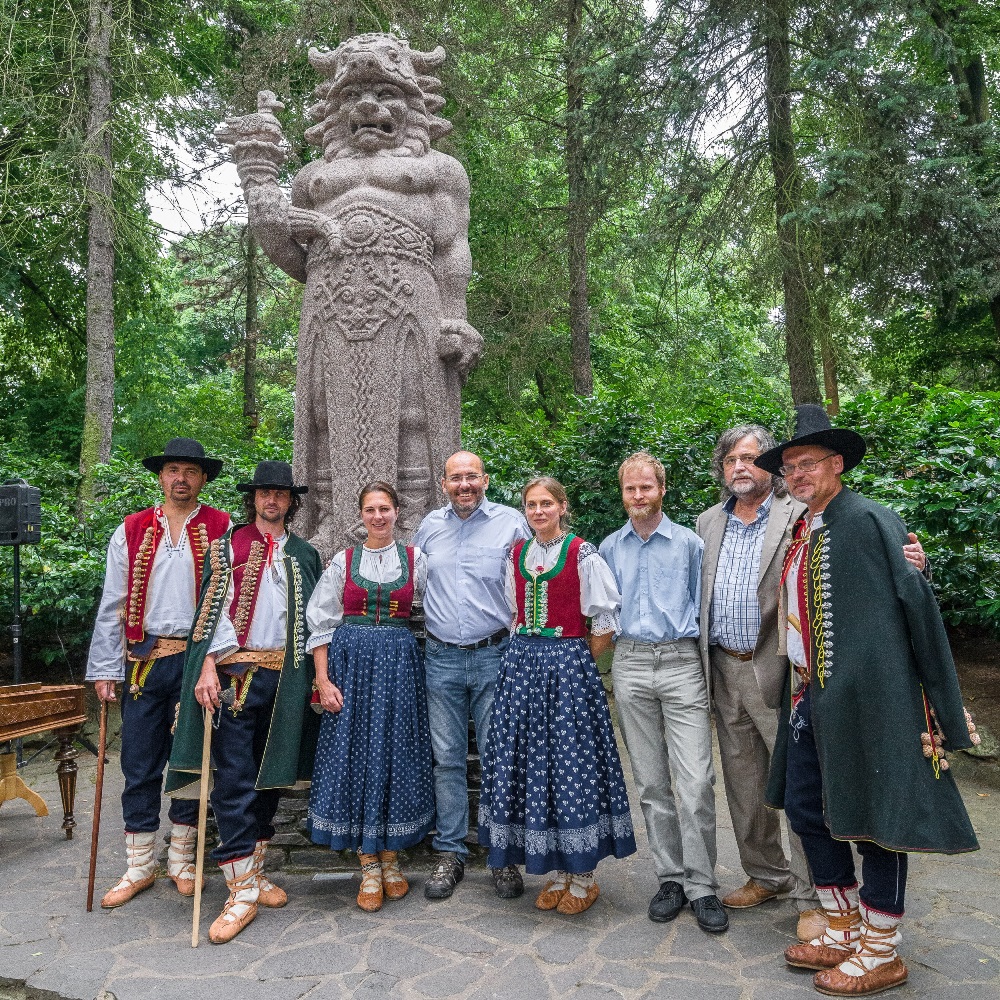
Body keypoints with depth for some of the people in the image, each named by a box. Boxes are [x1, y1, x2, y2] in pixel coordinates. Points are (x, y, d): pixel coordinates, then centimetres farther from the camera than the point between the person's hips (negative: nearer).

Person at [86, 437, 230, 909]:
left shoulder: (221, 530, 0)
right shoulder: (131, 531, 7)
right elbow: (112, 605, 7)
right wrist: (105, 669, 2)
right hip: (144, 660, 2)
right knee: (139, 764, 8)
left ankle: (182, 860, 27)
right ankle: (139, 866, 24)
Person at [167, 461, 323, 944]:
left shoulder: (305, 555, 12)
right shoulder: (226, 547, 6)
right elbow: (210, 609, -1)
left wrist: (316, 677, 7)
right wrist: (207, 668, -11)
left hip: (285, 677, 3)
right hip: (235, 672, -3)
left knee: (271, 774, 11)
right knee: (234, 779, -4)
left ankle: (254, 868, 26)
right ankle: (242, 890, 4)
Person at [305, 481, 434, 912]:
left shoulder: (415, 560, 5)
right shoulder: (343, 561, 5)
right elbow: (320, 622, 3)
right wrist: (323, 680, -5)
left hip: (399, 664, 0)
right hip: (351, 663, 0)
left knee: (397, 754, 4)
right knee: (356, 755, 1)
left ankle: (390, 860, 22)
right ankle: (369, 866, 15)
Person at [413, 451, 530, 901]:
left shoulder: (511, 522, -1)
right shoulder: (429, 526, 9)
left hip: (494, 655, -2)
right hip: (441, 657, 3)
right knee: (447, 758, 9)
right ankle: (449, 853, 22)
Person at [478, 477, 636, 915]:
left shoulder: (582, 555, -7)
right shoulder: (517, 555, 9)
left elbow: (604, 626, -6)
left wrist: (574, 662, -4)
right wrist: (530, 655, 9)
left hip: (568, 663, -5)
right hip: (522, 662, 6)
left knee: (571, 761, -1)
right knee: (529, 761, 7)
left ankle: (583, 875, 15)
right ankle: (558, 869, 21)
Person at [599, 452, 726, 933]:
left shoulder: (689, 543, 5)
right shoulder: (609, 548, 11)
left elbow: (703, 607, 8)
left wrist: (709, 672, 5)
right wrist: (616, 647, 12)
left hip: (681, 663, -2)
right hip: (630, 665, 3)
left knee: (696, 781, -7)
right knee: (651, 781, 9)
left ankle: (701, 885, 7)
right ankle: (670, 878, 21)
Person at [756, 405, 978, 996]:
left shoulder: (869, 520, -12)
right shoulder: (802, 532, 11)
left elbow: (916, 602, -13)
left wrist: (941, 700, -11)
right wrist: (800, 691, 13)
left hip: (864, 698, -8)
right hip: (811, 698, 9)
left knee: (874, 816, 5)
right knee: (806, 809, 15)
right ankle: (844, 933, 34)